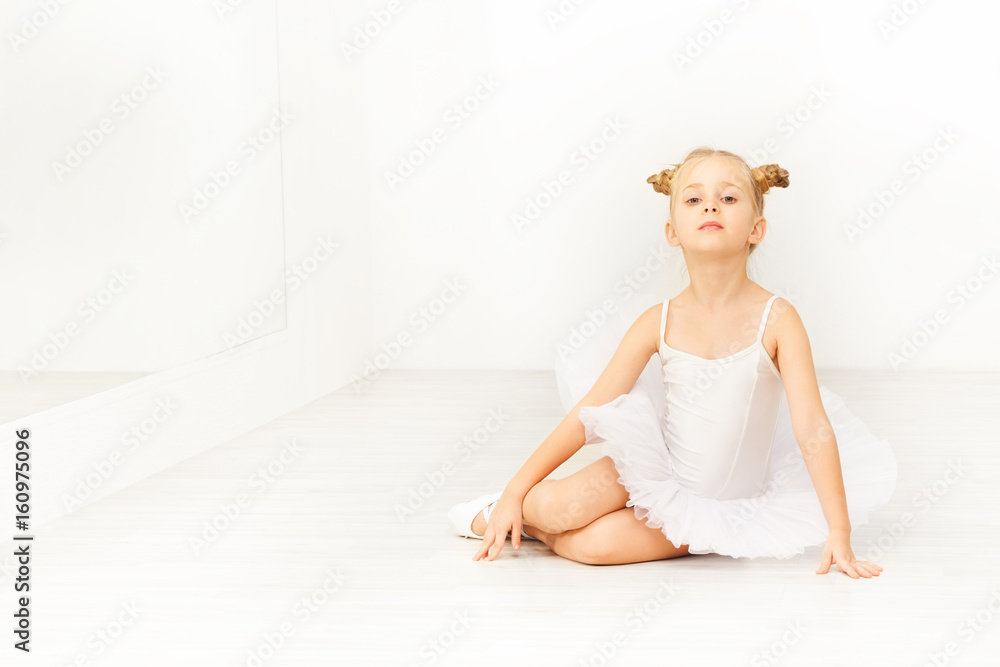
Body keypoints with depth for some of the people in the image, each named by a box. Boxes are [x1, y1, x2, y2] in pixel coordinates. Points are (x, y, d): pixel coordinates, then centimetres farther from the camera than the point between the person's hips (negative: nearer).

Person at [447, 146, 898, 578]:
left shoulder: (776, 319, -17)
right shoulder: (660, 323, -9)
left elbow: (814, 428, -17)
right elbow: (586, 414, -6)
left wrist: (839, 535, -19)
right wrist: (515, 491, -8)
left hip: (735, 500, -2)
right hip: (659, 473, 2)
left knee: (593, 544, -23)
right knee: (549, 506, -24)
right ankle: (513, 510, 12)